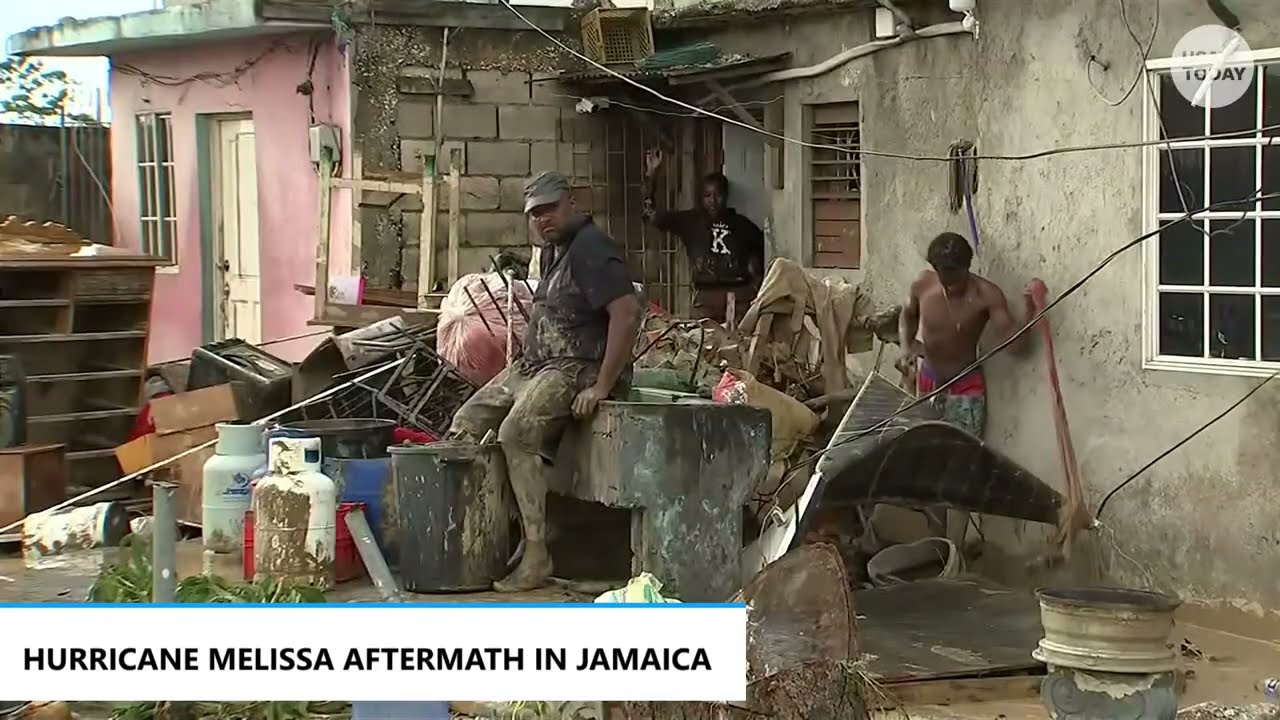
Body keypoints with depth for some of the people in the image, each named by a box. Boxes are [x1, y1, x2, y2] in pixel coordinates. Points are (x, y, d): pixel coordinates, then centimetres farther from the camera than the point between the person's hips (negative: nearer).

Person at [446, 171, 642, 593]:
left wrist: (601, 387, -24)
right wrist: (521, 363, 12)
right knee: (466, 424, 4)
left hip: (576, 368, -11)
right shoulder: (552, 251, 19)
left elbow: (627, 313, -23)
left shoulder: (590, 248, -13)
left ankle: (536, 557, -29)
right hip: (534, 364, 11)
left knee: (517, 433, -30)